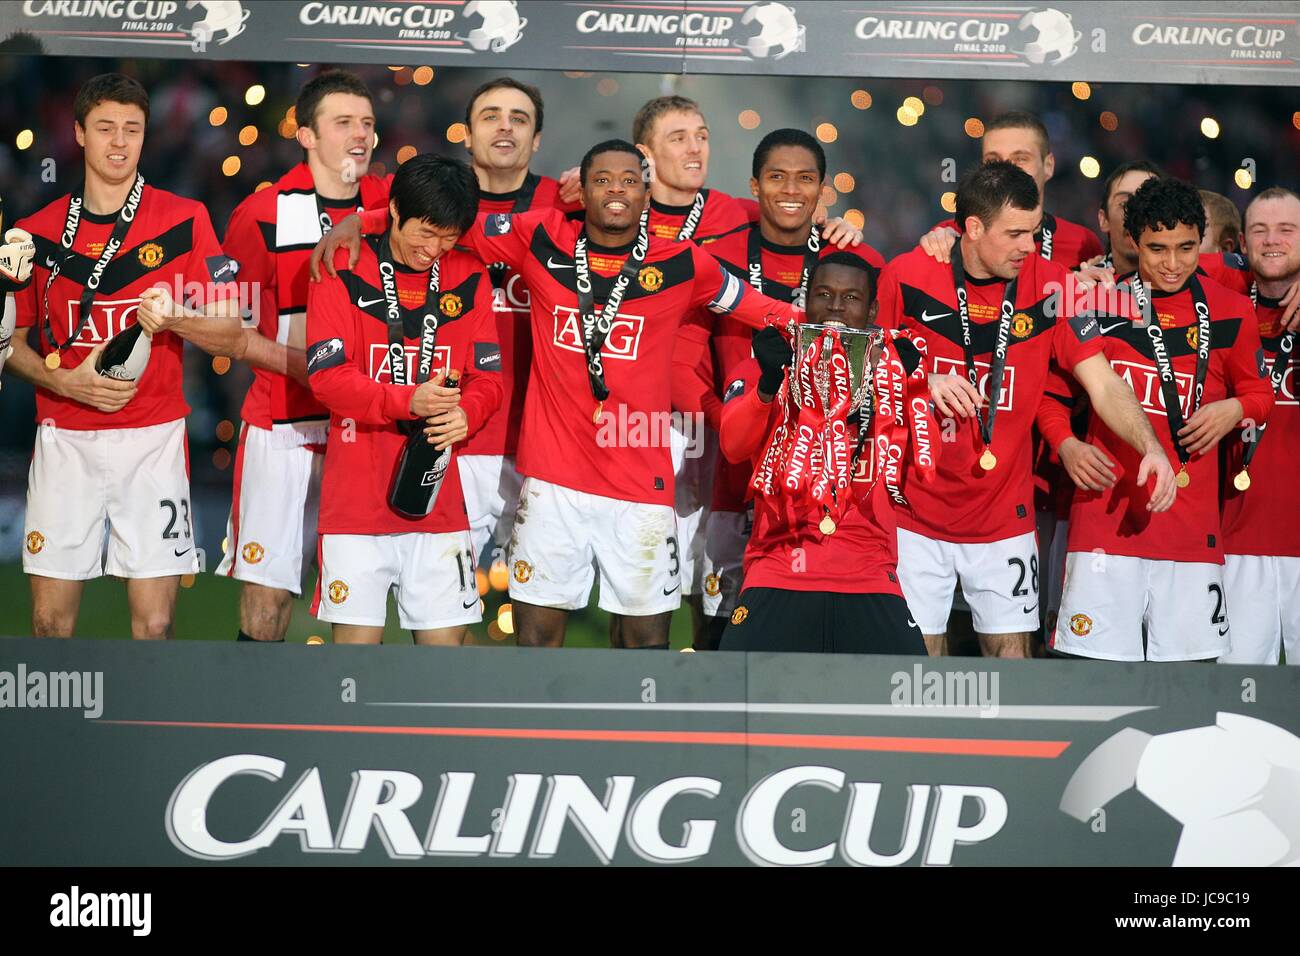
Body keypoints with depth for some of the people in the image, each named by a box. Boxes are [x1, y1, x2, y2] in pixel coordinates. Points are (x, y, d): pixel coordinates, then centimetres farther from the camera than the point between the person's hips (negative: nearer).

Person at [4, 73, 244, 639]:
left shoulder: (184, 221, 1)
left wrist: (174, 317, -20)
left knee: (154, 623, -4)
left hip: (152, 439, -1)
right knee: (51, 620, 2)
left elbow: (231, 339, 0)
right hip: (63, 439, 2)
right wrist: (65, 381, -7)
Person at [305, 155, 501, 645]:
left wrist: (465, 413, -16)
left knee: (445, 635, 3)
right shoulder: (344, 270, -2)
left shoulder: (470, 277, 8)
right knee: (356, 636, 0)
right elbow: (326, 376, -9)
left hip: (438, 498, 3)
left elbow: (488, 378, 7)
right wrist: (408, 400, -25)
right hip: (356, 495, -2)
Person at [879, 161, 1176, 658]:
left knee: (1012, 651, 5)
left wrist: (1151, 447, -23)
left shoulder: (1049, 285, -4)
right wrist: (921, 383, -20)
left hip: (1005, 517, 2)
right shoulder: (906, 277, -9)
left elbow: (1102, 383, -6)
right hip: (915, 512, -2)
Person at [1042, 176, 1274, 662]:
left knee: (1190, 656, 2)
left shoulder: (1230, 312, 6)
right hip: (1106, 513, -1)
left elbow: (1260, 393, 17)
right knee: (1097, 657, -2)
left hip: (1192, 525, 1)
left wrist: (1234, 409, -5)